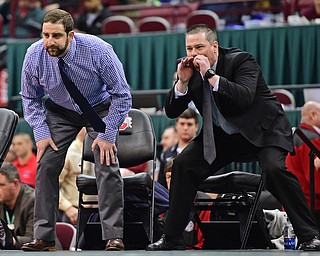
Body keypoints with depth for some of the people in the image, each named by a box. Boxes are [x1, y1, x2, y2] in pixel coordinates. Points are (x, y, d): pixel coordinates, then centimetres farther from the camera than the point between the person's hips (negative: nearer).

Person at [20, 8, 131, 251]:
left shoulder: (98, 51, -31)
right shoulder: (34, 56, -22)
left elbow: (122, 95, -20)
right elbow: (30, 98, -2)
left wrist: (107, 134, -22)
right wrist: (41, 132, -12)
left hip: (100, 109, -3)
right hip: (60, 111, 3)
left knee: (107, 165, -17)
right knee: (46, 164, -9)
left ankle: (113, 236, -12)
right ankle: (43, 236, -2)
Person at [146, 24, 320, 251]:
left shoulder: (241, 60, -18)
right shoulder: (192, 70, -3)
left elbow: (245, 98, -35)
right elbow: (172, 111, -3)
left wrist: (210, 75, -36)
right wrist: (183, 81, -19)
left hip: (263, 130, -6)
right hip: (223, 136, 6)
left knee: (275, 169, -31)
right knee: (183, 165, -8)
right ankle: (171, 239, 1)